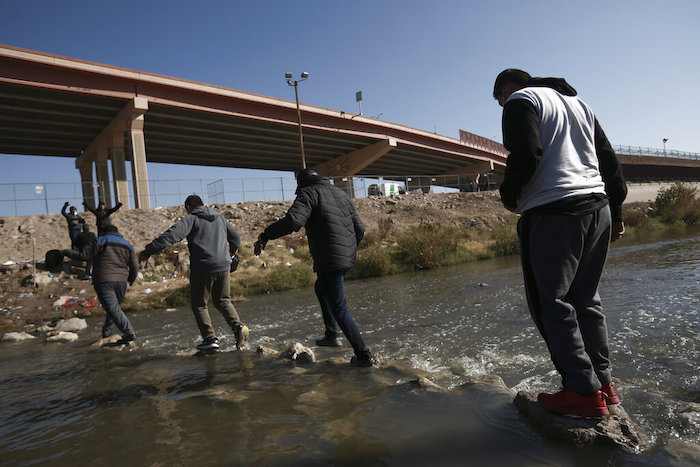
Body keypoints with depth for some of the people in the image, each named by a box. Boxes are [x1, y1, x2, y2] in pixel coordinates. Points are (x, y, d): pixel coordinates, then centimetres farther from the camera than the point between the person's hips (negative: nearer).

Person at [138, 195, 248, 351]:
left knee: (199, 305, 10)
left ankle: (210, 338, 2)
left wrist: (148, 251, -17)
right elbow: (236, 238, 22)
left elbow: (171, 235, -15)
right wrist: (231, 250, 44)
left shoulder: (191, 219, 0)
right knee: (223, 301, 18)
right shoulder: (220, 218, 17)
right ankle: (238, 326, -3)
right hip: (223, 267, 5)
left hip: (202, 269, -5)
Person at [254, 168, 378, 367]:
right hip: (348, 258, 9)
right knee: (321, 288, 31)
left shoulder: (309, 193, -6)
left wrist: (265, 236, -14)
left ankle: (364, 355, 6)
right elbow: (360, 229, 17)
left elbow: (292, 220, -25)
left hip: (329, 261, -9)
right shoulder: (341, 194, 17)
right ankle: (331, 336, 35)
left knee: (339, 310, 2)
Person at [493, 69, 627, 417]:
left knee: (551, 303, -3)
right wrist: (616, 211, 22)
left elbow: (525, 155, -16)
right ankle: (603, 383, 16)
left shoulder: (520, 101, 2)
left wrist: (509, 196, 1)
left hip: (552, 212, -8)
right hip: (598, 209, 9)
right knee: (586, 300, 13)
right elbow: (609, 158, 21)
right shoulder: (577, 101, 26)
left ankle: (584, 391, -2)